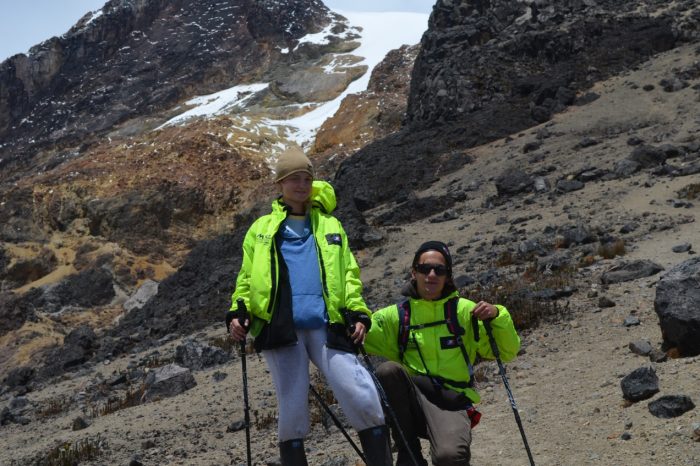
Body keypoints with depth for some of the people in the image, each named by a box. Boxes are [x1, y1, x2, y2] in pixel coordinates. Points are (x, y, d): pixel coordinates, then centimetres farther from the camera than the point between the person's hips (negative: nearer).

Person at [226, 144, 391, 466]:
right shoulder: (262, 229, 18)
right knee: (292, 411, -3)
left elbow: (349, 276, 17)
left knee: (363, 401, -13)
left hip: (326, 326, 1)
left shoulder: (330, 226, 21)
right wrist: (237, 313, 2)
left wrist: (358, 313, 3)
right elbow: (246, 278, 17)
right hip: (281, 327, 0)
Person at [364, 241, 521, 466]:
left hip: (452, 403, -2)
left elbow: (507, 352, 5)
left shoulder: (464, 310, 5)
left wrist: (497, 317, -12)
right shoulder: (397, 315, 6)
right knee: (388, 369, -30)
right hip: (412, 401, 2)